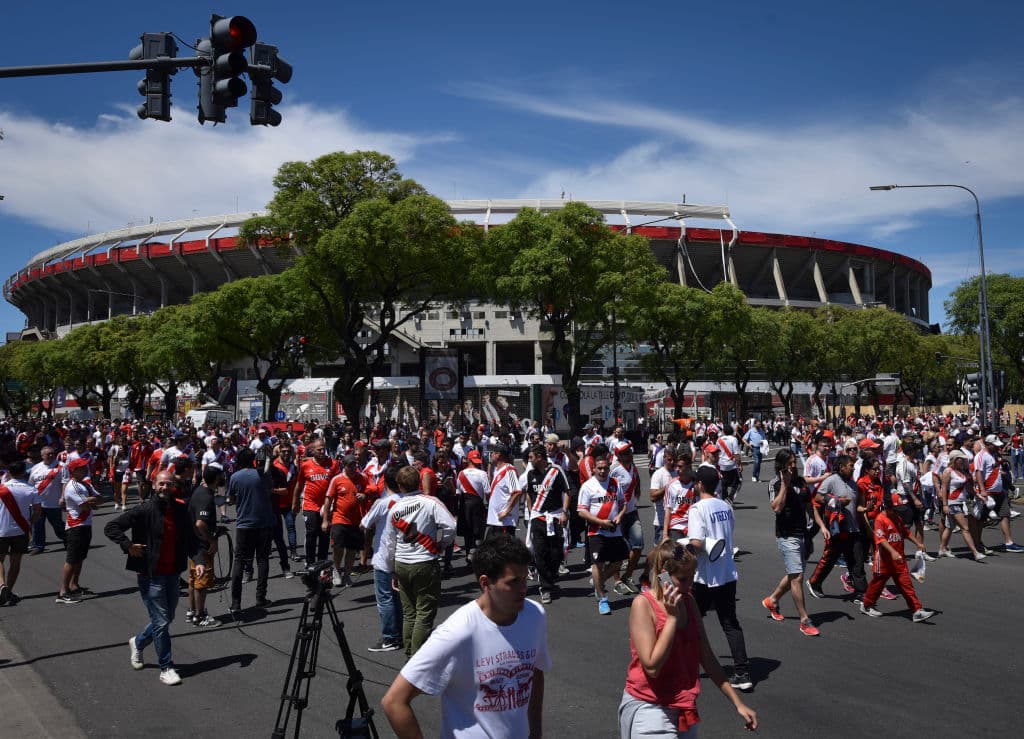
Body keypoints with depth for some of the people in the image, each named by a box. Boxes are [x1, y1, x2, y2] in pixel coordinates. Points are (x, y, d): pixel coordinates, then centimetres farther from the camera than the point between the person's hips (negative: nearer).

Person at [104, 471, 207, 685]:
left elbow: (191, 540, 8)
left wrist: (199, 560, -7)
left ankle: (138, 642, 45)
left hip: (173, 575, 6)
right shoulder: (144, 510, -12)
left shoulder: (181, 511, 3)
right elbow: (111, 527, -11)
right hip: (151, 576, -6)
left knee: (167, 618, 18)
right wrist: (128, 546, -19)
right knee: (161, 622, -3)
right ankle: (166, 668, 9)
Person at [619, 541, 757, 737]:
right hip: (648, 708, -6)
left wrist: (738, 703, 10)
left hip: (684, 709, 7)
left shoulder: (688, 602, 2)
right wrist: (672, 617, -22)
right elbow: (652, 666, -24)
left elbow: (707, 657, 9)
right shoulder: (643, 604, -17)